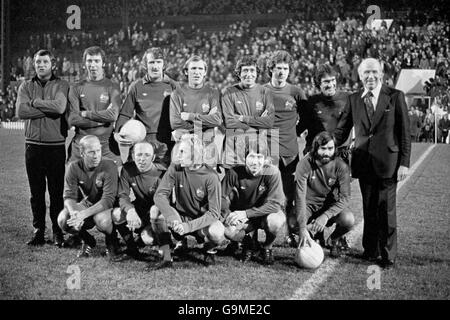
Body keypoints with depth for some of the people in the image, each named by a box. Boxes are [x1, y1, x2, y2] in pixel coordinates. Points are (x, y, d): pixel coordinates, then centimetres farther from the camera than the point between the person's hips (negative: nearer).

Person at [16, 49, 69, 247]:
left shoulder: (61, 86, 3)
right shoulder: (26, 86, 11)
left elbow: (60, 107, -17)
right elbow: (21, 111, -6)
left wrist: (35, 101, -7)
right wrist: (49, 109, -10)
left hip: (56, 145, -2)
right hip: (33, 145, 2)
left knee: (57, 191, 0)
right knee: (36, 191, 6)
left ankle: (58, 232, 8)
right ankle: (38, 231, 14)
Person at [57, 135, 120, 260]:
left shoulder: (109, 167, -22)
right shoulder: (74, 168, -11)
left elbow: (108, 200, -29)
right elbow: (69, 197, -14)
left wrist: (83, 214, -40)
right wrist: (74, 212, -39)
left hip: (105, 207, -4)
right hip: (85, 204, 4)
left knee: (102, 220, -39)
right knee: (63, 219, -25)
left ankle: (111, 242, -1)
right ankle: (88, 241, 6)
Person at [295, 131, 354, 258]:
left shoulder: (341, 166, -17)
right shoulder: (304, 165, -21)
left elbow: (345, 197, -19)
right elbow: (300, 197, -26)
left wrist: (326, 216, -36)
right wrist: (303, 228, -36)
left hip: (331, 205, 0)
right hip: (309, 204, 0)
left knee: (348, 220, -30)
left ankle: (334, 240, 7)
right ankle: (317, 235, 7)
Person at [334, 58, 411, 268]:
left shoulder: (395, 97, -2)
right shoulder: (354, 100, 7)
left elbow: (405, 132, -3)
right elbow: (342, 130, 13)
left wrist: (404, 163, -7)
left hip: (387, 162, -3)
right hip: (363, 162, 3)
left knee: (386, 210, 1)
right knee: (368, 209, 11)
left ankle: (388, 255, 12)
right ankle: (370, 250, 23)